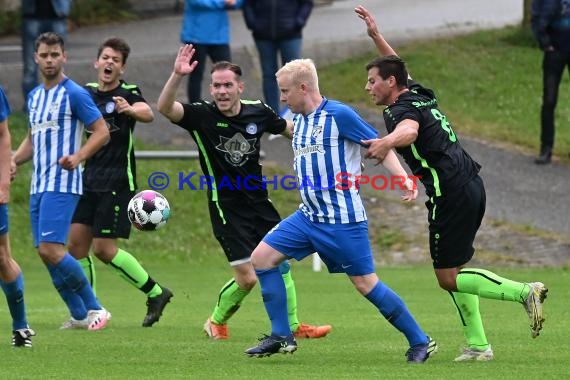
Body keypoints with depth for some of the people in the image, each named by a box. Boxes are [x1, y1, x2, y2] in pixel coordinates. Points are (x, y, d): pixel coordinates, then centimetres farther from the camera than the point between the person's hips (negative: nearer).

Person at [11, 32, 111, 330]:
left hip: (62, 185, -8)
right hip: (38, 185, 8)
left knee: (51, 249, -17)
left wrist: (78, 157, -24)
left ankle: (94, 308, -4)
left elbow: (102, 132, -9)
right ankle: (80, 315, 13)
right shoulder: (34, 96, 16)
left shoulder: (74, 94, -7)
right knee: (45, 252, 4)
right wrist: (14, 160, 7)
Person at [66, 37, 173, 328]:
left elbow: (148, 113, -32)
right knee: (76, 243, 1)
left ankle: (155, 293, 5)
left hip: (117, 182, -6)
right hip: (89, 181, 6)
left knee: (103, 248, -10)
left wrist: (131, 110, -53)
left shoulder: (128, 94, -10)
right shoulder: (87, 93, 8)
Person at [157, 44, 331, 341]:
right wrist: (177, 76, -47)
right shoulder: (202, 115, -14)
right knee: (247, 278, -6)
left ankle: (292, 326, 23)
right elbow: (165, 108, -32)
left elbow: (288, 129, 17)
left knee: (280, 265, 7)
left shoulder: (257, 112, -3)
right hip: (226, 209, -4)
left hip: (259, 204, 4)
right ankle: (217, 321, 20)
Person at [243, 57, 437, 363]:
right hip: (307, 217, 8)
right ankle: (281, 337, 5)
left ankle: (420, 342, 5)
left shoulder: (338, 114, -12)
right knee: (261, 257, 0)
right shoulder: (299, 121, 12)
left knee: (365, 283, -7)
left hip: (342, 220, -8)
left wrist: (403, 178, -25)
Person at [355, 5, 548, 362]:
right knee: (456, 271, 15)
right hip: (471, 185, 9)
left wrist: (388, 142, -57)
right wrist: (376, 35, 36)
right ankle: (478, 345, 11)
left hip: (451, 195, -9)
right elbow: (399, 67, 37)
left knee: (448, 276, -4)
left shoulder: (401, 110, -11)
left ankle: (524, 291, -16)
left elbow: (409, 130, -38)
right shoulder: (418, 94, 15)